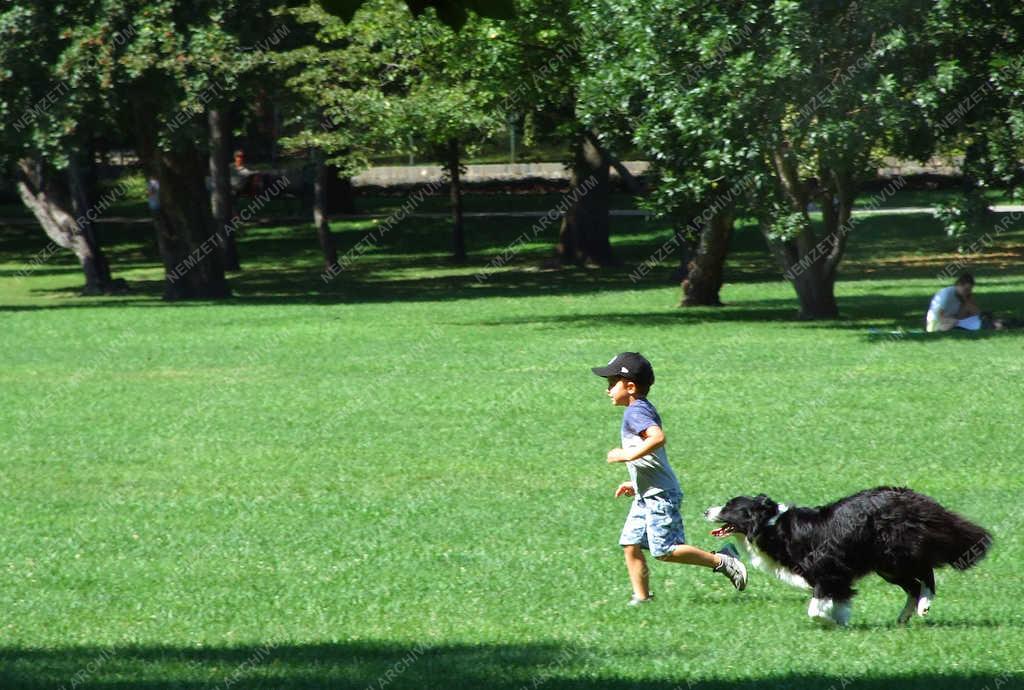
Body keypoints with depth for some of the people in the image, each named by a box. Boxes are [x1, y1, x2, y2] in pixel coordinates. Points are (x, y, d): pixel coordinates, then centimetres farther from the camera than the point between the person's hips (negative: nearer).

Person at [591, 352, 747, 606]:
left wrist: (627, 455, -26)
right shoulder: (644, 409, 16)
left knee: (664, 550, -10)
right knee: (630, 544, 7)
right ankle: (642, 597, 9)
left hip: (660, 494, -10)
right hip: (646, 495, 10)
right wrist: (635, 483, 24)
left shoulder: (635, 412, -15)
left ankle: (721, 561, -2)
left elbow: (658, 437, -34)